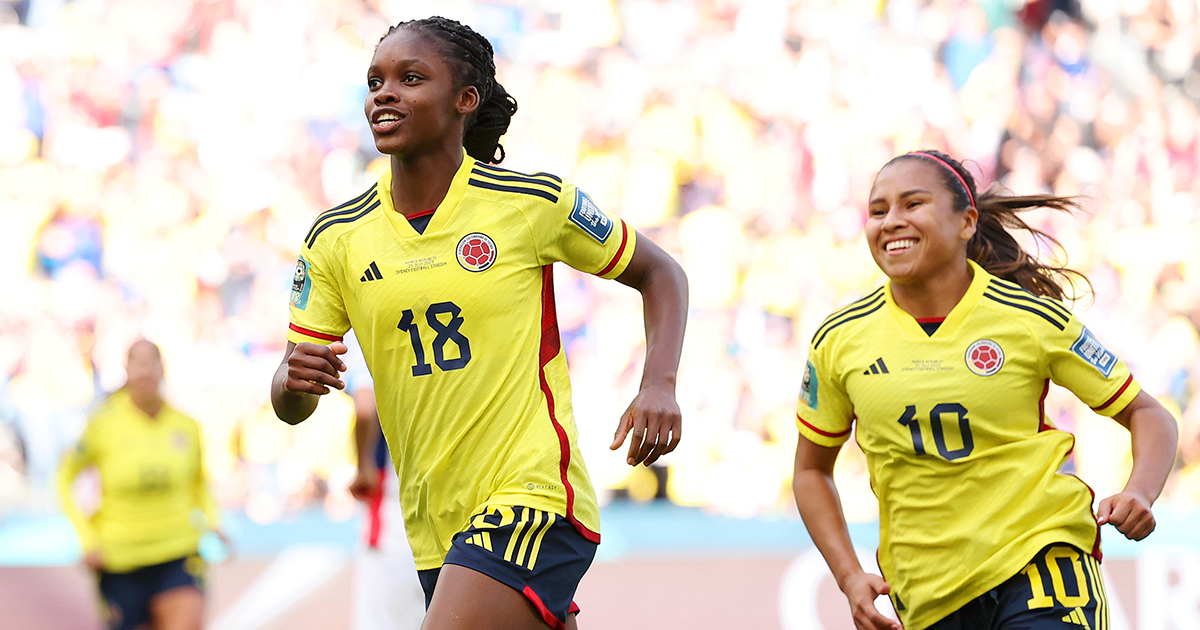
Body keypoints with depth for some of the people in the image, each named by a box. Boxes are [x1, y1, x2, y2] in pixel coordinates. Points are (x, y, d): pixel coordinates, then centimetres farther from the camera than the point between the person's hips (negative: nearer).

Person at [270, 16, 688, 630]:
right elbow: (289, 407, 6)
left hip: (535, 499, -5)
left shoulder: (535, 203, -5)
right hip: (435, 529, 5)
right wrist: (296, 381, -18)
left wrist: (659, 386, -8)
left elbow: (659, 274, 8)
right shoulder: (336, 239, 4)